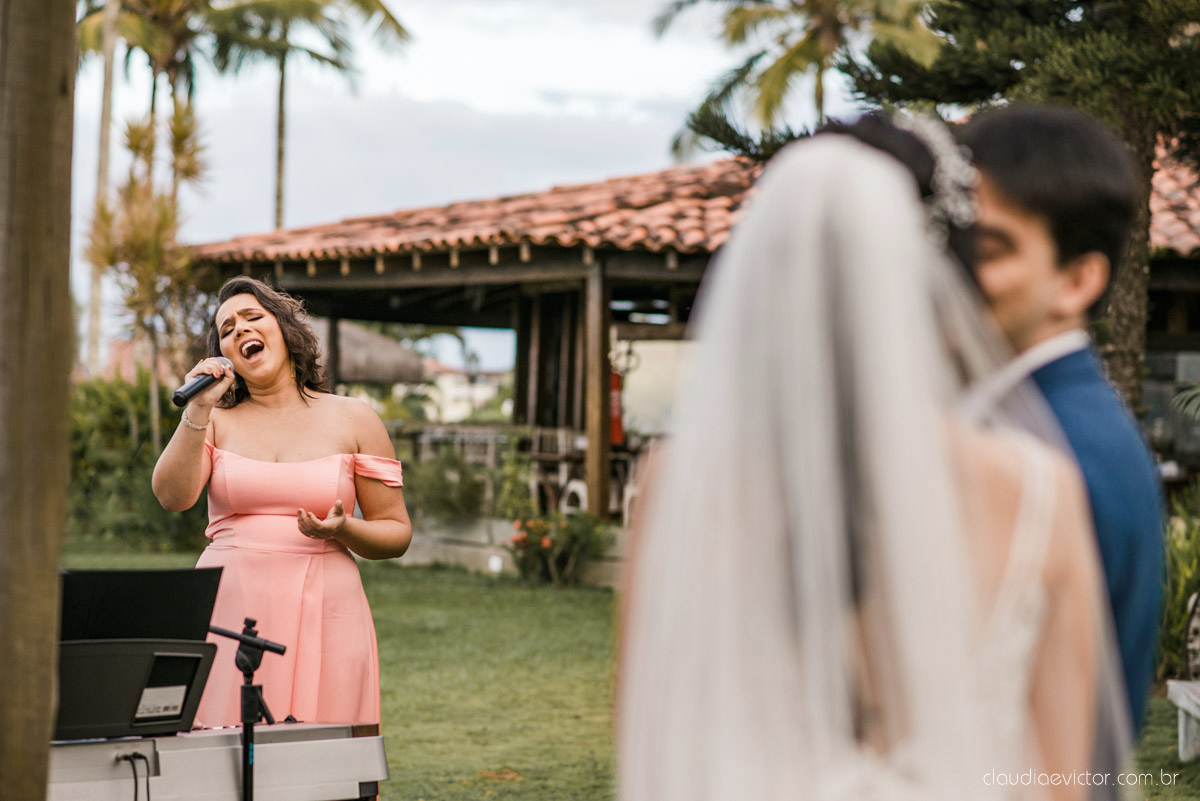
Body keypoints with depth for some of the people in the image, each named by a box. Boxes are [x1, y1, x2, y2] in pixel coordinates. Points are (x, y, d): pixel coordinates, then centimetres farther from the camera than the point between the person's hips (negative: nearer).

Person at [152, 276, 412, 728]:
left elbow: (396, 532, 9)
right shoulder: (216, 421, 11)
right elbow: (172, 498, -5)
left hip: (323, 616, 0)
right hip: (230, 616, 1)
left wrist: (343, 531, -11)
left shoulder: (353, 420, 8)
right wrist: (198, 408, -9)